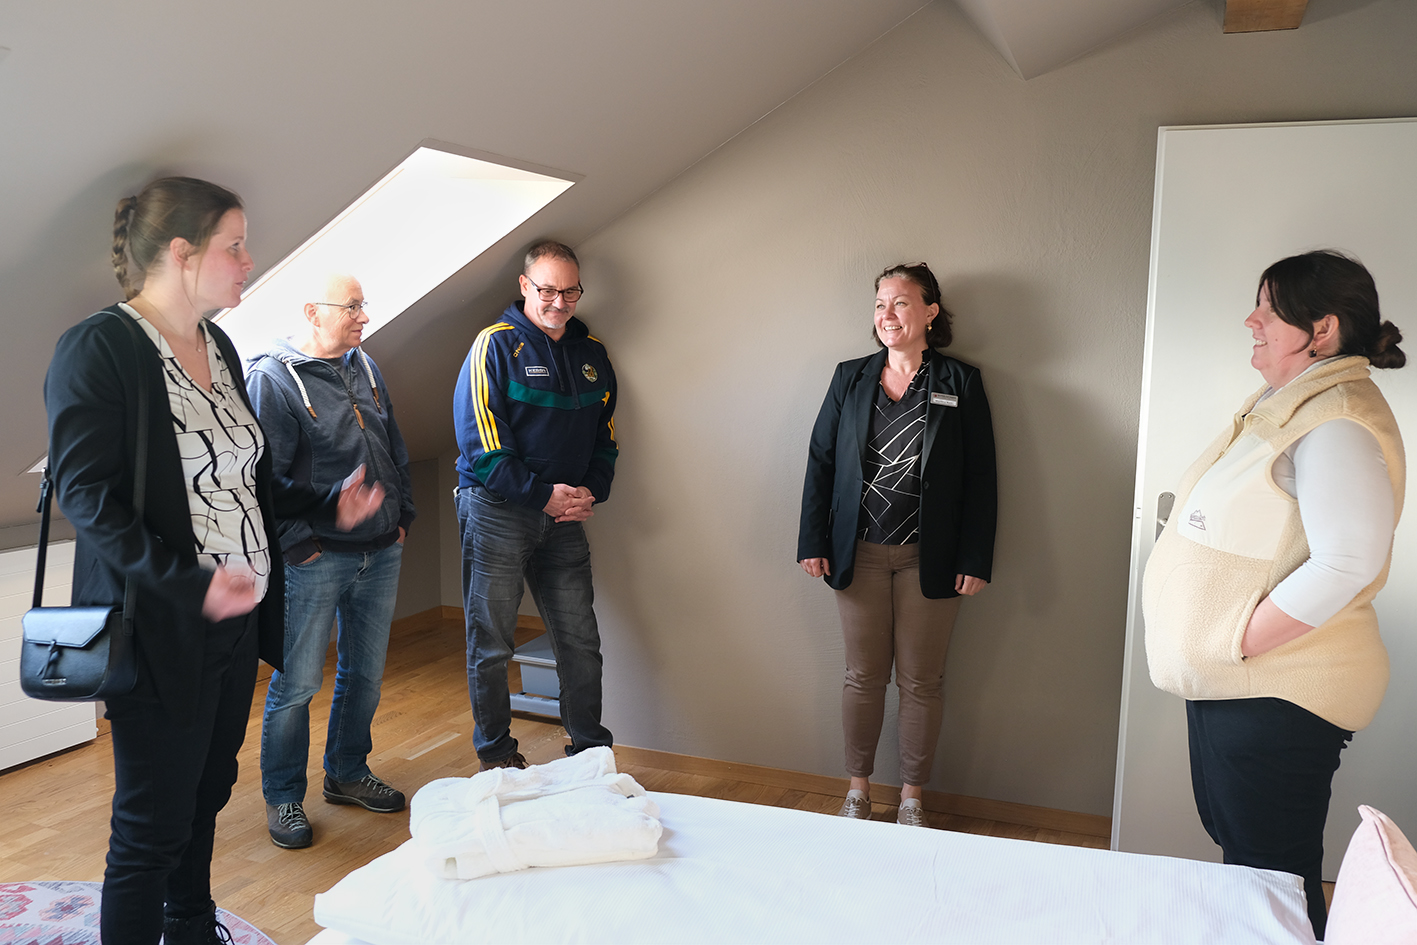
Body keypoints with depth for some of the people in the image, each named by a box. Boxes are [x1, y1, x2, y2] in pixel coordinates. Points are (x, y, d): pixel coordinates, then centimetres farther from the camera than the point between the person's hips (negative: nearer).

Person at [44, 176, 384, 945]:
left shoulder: (218, 347, 10)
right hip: (162, 632, -7)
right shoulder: (96, 349, -13)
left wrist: (327, 506, 5)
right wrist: (187, 583, -27)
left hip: (237, 619, 8)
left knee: (207, 796, 20)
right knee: (153, 825, 4)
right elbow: (86, 493, -19)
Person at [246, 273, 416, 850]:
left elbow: (395, 450, 19)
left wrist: (403, 516, 13)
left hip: (382, 553, 7)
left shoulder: (365, 368, 11)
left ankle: (348, 774, 34)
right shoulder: (271, 378, -12)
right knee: (296, 684, 2)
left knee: (365, 673, 17)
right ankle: (283, 797, 19)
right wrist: (298, 544, -16)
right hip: (316, 560, -7)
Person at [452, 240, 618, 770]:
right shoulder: (496, 345, -6)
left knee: (581, 641, 6)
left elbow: (605, 437, 16)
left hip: (564, 515, 5)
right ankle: (496, 756, 20)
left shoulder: (592, 354, 12)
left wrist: (590, 492, -2)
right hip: (496, 511, -4)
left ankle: (591, 753, 19)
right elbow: (480, 442, -12)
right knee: (491, 644, 4)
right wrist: (543, 495, -15)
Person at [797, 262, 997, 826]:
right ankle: (858, 789, 26)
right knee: (863, 675, 11)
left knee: (921, 680, 8)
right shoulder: (850, 378, 6)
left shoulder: (960, 383, 0)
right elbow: (820, 460, 6)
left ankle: (912, 797, 23)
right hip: (860, 553, 2)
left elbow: (980, 479, -2)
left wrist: (975, 561, -7)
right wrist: (813, 543, -1)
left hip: (929, 559, -1)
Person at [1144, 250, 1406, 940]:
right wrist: (1215, 653, 14)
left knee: (1268, 872, 2)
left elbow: (1346, 564, -29)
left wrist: (1236, 644, -22)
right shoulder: (1283, 405, 14)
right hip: (1229, 680, 10)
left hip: (1276, 694, -10)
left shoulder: (1337, 421, -19)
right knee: (1232, 840, 22)